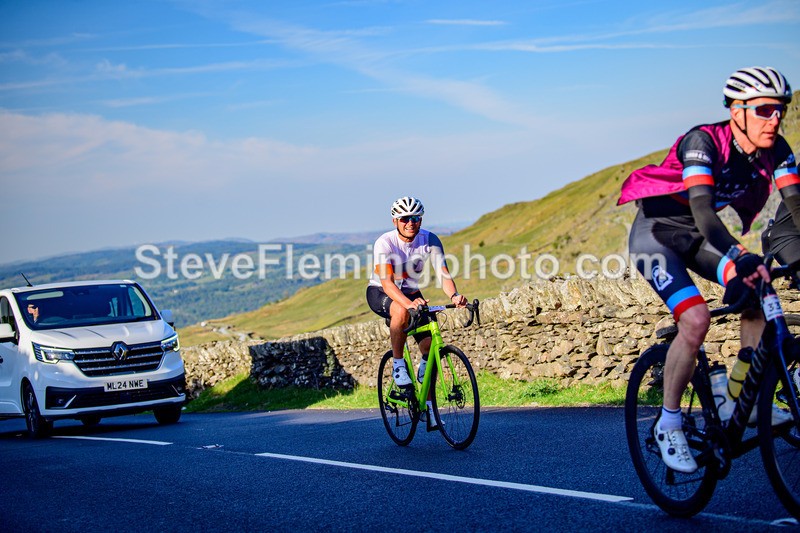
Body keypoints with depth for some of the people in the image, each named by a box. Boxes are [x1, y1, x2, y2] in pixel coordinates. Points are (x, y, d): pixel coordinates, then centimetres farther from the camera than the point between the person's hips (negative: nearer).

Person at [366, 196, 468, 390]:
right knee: (402, 311, -39)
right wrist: (409, 303, -56)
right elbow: (387, 283, -37)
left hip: (411, 293, 4)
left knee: (430, 347, -13)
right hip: (380, 293, -4)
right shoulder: (385, 243, -27)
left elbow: (443, 274, -23)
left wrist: (454, 296, -46)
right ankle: (398, 365, -20)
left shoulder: (430, 240, -16)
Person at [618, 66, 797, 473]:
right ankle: (668, 424, -11)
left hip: (698, 239, 6)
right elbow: (702, 209, -41)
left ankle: (738, 400, 3)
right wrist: (739, 258, -56)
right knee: (696, 319, -25)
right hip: (657, 232, -6)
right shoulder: (703, 142, -29)